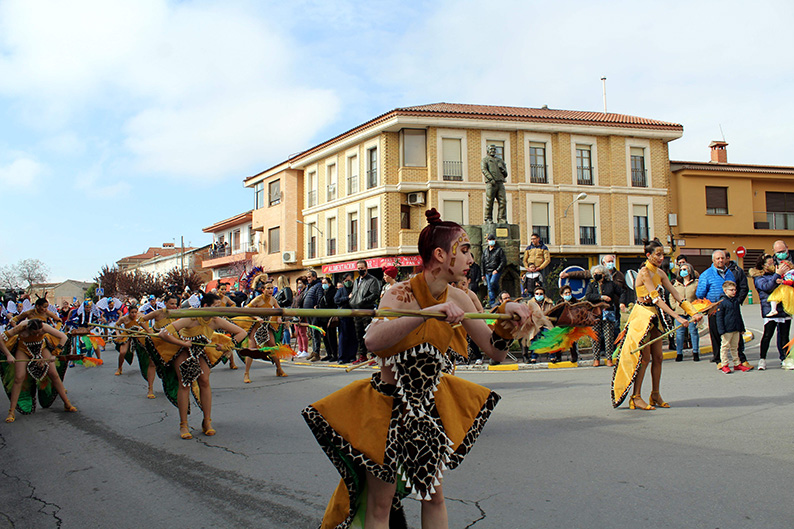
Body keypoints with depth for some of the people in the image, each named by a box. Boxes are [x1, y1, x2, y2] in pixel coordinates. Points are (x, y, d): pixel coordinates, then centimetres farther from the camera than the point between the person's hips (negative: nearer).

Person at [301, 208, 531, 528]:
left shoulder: (458, 299, -5)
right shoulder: (402, 294, -22)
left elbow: (495, 352, 1)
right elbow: (373, 340, -42)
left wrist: (506, 318, -16)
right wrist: (430, 313, -47)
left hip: (430, 403, 6)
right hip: (389, 404, -5)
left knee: (434, 496, 14)